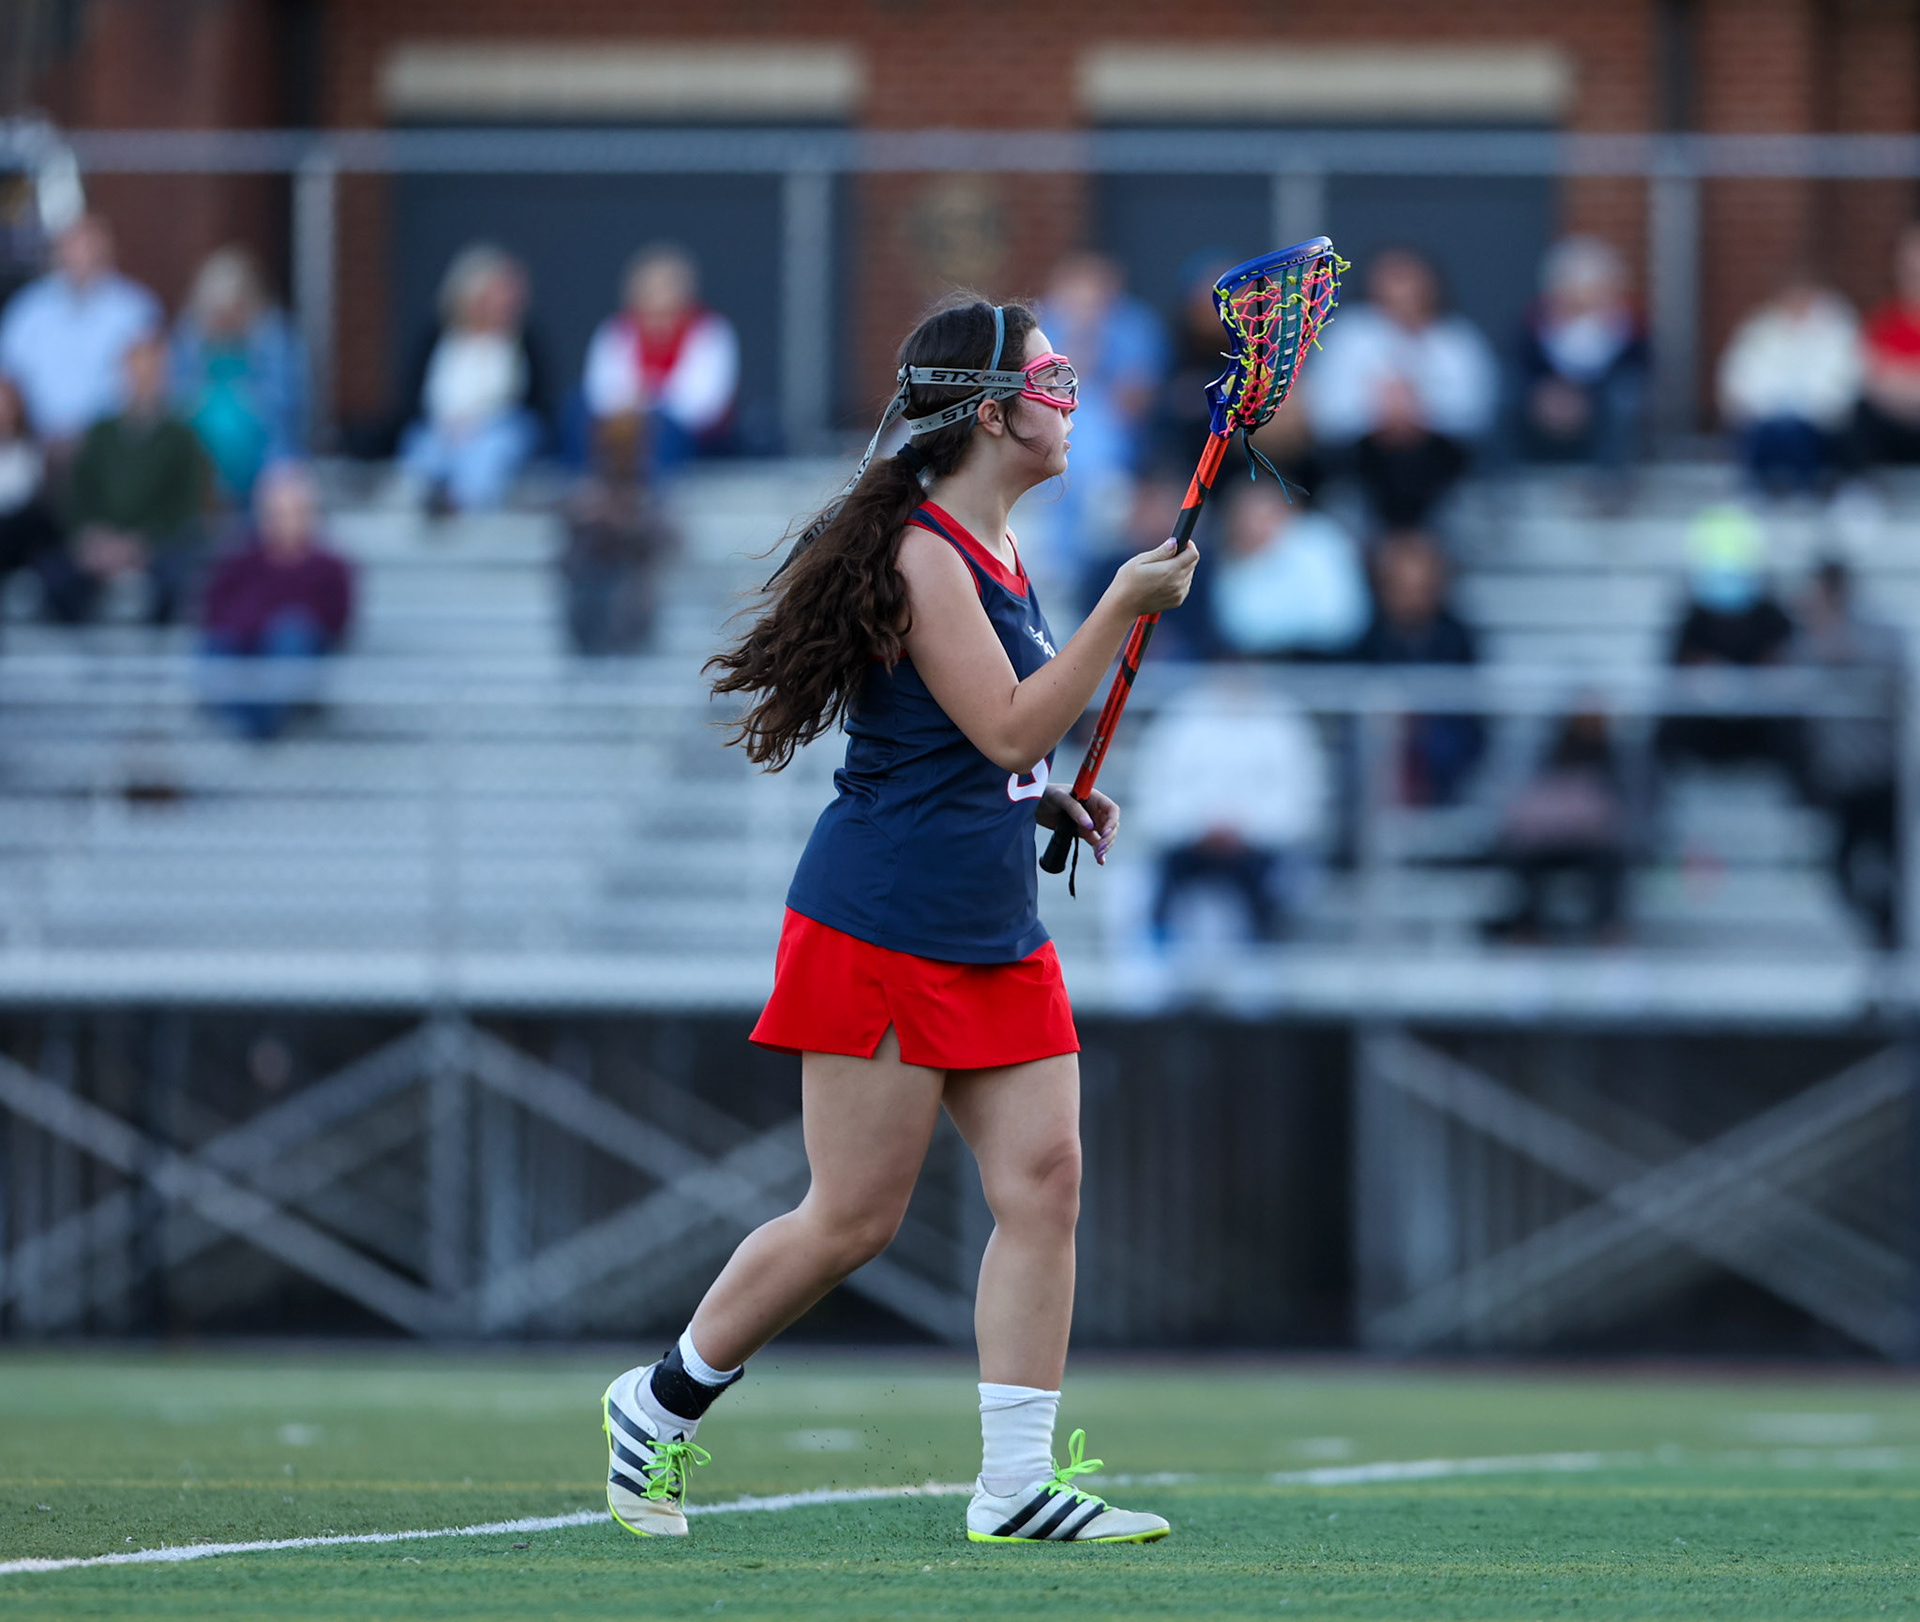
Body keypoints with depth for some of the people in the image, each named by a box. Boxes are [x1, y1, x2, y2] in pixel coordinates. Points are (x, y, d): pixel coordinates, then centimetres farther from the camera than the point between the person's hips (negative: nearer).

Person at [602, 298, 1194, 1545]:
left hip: (997, 931, 9)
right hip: (883, 928, -9)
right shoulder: (921, 557, -16)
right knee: (855, 1217, -3)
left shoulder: (997, 549, 14)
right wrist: (1123, 609, -22)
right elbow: (1007, 729, -22)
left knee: (1044, 1178, -3)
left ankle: (1019, 1480, -2)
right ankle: (661, 1405, 17)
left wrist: (1054, 800, 12)